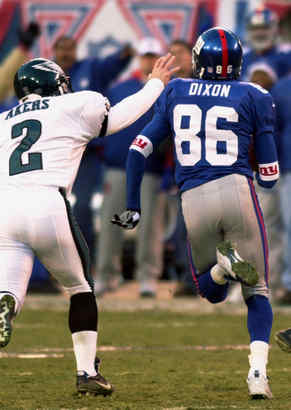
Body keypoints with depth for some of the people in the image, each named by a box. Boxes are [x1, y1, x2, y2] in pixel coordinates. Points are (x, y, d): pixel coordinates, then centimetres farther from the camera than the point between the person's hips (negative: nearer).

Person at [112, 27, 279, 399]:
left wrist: (132, 207, 18)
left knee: (212, 291, 22)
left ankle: (224, 265, -15)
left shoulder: (176, 93, 13)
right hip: (237, 191, -2)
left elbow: (138, 151, 10)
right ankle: (258, 369, -10)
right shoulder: (253, 97, 5)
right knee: (257, 293, 14)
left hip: (193, 202, 2)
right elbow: (269, 176, 6)